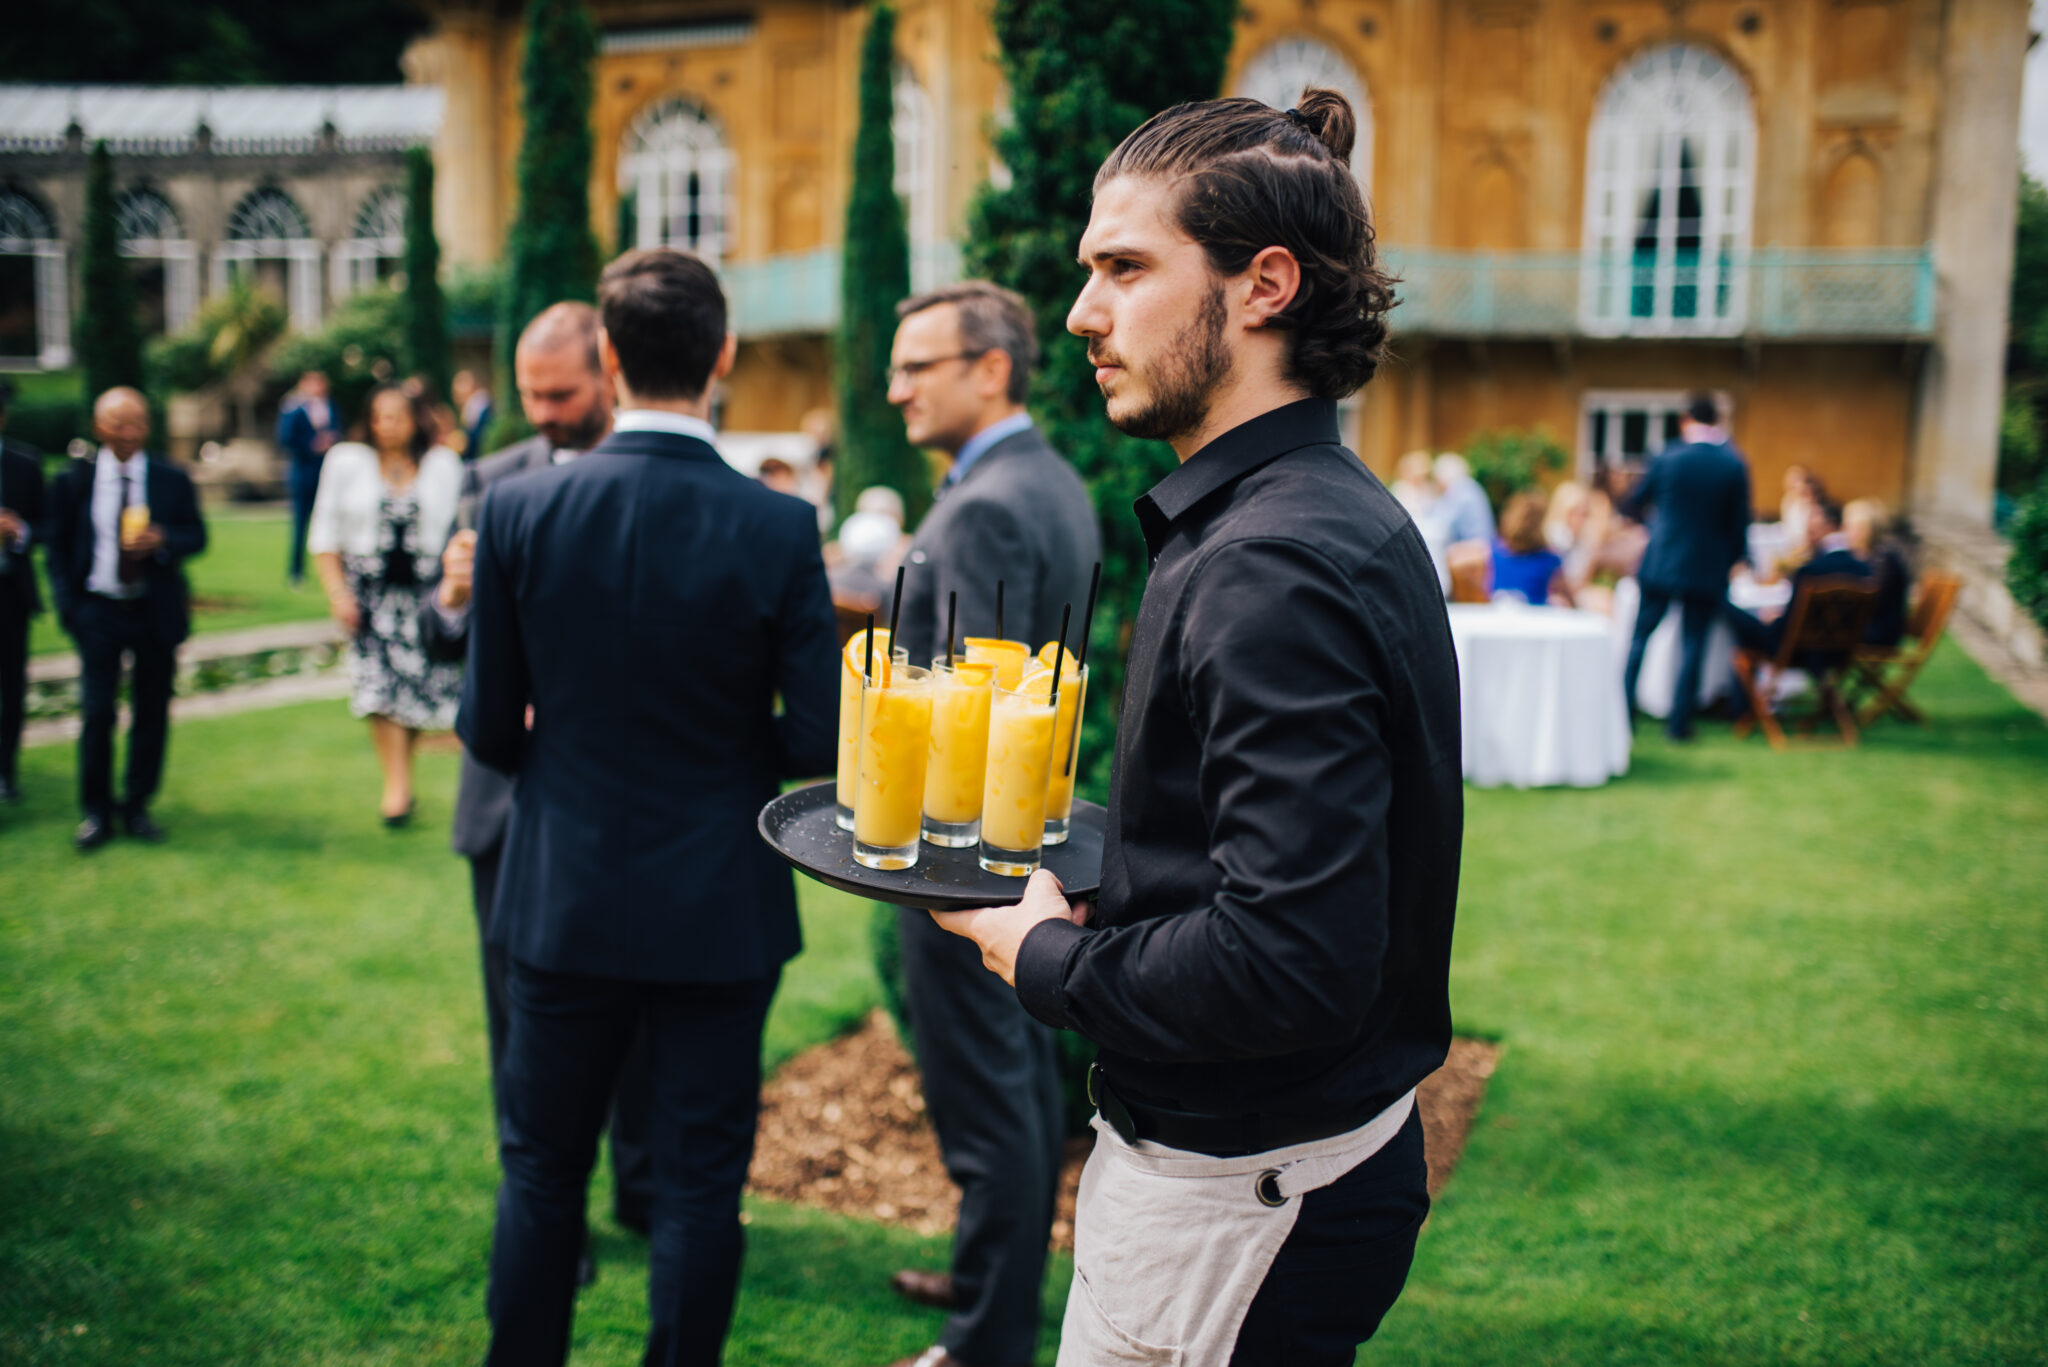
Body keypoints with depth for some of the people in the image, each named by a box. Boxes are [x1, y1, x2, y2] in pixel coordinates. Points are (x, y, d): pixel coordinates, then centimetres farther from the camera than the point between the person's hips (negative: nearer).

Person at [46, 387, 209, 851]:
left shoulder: (173, 480, 3)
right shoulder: (72, 482, 2)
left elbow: (197, 535, 5)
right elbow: (59, 548, 6)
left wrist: (162, 540, -16)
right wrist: (68, 605, -4)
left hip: (156, 612, 1)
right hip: (98, 611, -1)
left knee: (152, 713, 6)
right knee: (96, 712, -5)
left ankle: (137, 808, 19)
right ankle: (96, 812, 8)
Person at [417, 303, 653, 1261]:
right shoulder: (493, 483, 4)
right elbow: (448, 649, 2)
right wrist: (450, 598, -19)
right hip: (517, 798, 2)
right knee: (525, 1024, 10)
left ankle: (644, 1191, 33)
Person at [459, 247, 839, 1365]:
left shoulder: (518, 508, -10)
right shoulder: (776, 529, -14)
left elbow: (490, 729, -4)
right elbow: (818, 740, -12)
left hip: (565, 896, 2)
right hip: (719, 906, -1)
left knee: (542, 1166, 19)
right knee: (700, 1179, 13)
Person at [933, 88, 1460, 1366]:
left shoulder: (1274, 567, -25)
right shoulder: (1336, 516, 7)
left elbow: (1286, 967, -31)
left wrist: (1044, 955, -15)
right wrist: (1089, 911, 7)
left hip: (1239, 1202, -9)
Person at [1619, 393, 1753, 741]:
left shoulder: (1668, 457, -5)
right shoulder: (1735, 465, -5)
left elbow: (1635, 503, 7)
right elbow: (1739, 523, -1)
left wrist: (1633, 513, 30)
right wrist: (1734, 559, 14)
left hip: (1662, 564, 0)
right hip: (1708, 569, 0)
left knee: (1640, 637, 11)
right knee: (1692, 643, 5)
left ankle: (1622, 712, 10)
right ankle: (1680, 722, 5)